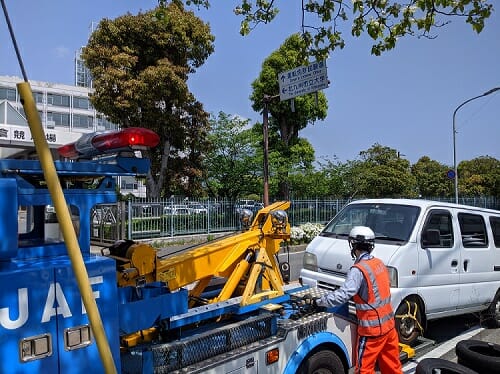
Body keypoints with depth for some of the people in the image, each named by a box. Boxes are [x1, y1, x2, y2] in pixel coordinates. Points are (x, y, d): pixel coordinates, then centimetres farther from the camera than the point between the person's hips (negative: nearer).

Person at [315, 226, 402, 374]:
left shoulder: (358, 270, -21)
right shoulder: (379, 263, 5)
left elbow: (341, 296, -27)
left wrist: (318, 301, -18)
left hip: (372, 328, -8)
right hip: (388, 323, 8)